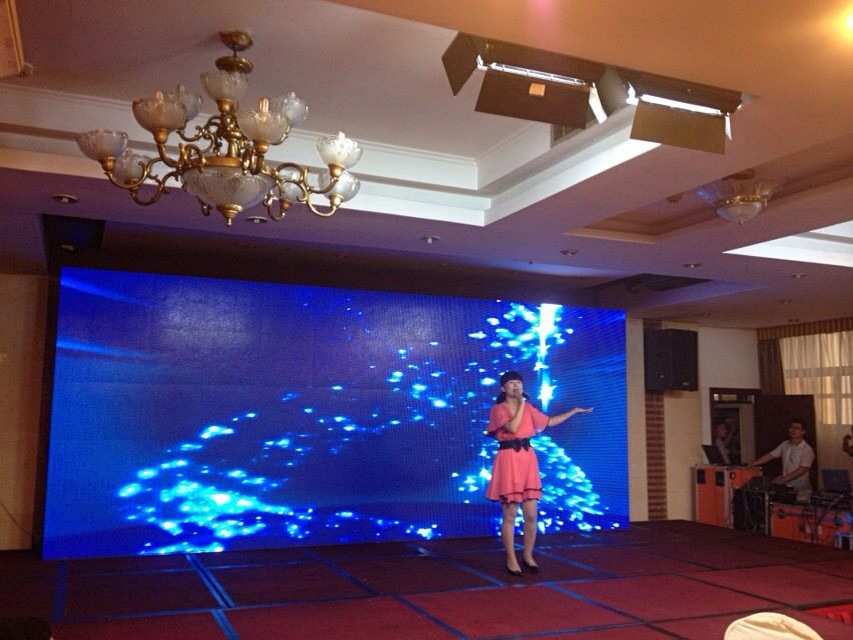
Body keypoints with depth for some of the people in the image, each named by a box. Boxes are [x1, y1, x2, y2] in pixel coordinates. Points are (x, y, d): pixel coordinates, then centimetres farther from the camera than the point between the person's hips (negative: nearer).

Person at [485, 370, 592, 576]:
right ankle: (511, 559, 13)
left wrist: (574, 411, 21)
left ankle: (528, 556, 21)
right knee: (510, 516, 1)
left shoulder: (528, 408, 12)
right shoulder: (498, 409, -5)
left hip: (528, 459, 5)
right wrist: (521, 404, -14)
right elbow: (512, 427, -20)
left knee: (531, 514, 5)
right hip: (508, 460, -5)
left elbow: (549, 422, 22)